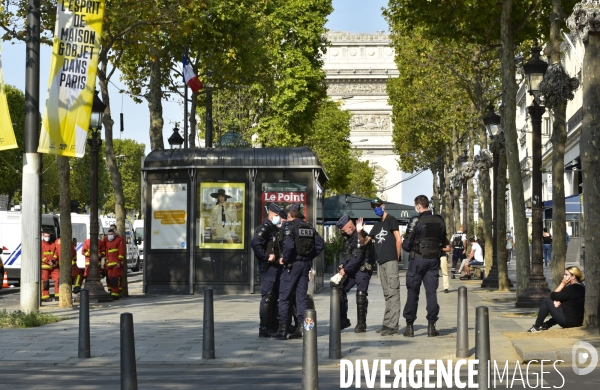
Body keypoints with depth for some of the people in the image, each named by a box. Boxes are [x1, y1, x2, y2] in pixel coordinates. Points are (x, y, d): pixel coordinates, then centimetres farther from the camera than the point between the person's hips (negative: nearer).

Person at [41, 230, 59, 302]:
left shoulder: (54, 244, 13)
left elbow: (56, 253, 7)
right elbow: (40, 255, -8)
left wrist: (53, 260, -12)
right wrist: (48, 261, -16)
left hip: (53, 266, 4)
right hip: (44, 266, -4)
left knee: (57, 279, -2)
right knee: (45, 282, -4)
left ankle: (57, 295, 5)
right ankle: (45, 297, 2)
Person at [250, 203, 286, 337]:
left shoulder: (275, 229, 17)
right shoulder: (266, 227, -12)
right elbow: (254, 243, -26)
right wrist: (266, 256, -22)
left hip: (276, 266, 10)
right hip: (268, 267, -10)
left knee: (275, 297, 14)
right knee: (267, 296, -8)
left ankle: (273, 326, 22)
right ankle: (264, 329, -5)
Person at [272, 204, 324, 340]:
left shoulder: (289, 226, -8)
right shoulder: (309, 228, 11)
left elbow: (288, 245, -24)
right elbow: (320, 244, 7)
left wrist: (284, 259, -12)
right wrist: (309, 256, 9)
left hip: (292, 264, -6)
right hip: (305, 264, 6)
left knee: (284, 297, 1)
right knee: (301, 297, 11)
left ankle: (282, 330, -1)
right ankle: (301, 328, 9)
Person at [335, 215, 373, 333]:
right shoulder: (348, 237, 12)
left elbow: (357, 257, -23)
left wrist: (345, 270, -18)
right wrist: (342, 264, 0)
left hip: (362, 269, -9)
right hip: (352, 270, 9)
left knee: (361, 295, -8)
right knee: (340, 291, 5)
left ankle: (361, 324, 0)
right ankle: (343, 320, 13)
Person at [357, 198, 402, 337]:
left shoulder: (391, 220, 1)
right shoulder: (377, 225, 21)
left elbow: (398, 240, -5)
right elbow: (364, 242, 22)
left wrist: (396, 258, -5)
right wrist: (359, 232, 4)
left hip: (391, 261, -8)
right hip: (380, 262, 8)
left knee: (392, 293, -10)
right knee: (387, 294, 9)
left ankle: (392, 325, -15)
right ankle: (387, 324, 11)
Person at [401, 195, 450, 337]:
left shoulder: (416, 221, -12)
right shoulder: (440, 221, 3)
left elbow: (407, 244, -11)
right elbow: (443, 243, 9)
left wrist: (405, 246, 10)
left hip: (418, 259, -4)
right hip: (434, 260, 4)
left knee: (412, 292, 3)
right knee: (431, 292, 6)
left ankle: (410, 325, 5)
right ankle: (431, 325, 5)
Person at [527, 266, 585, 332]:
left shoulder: (571, 288, -19)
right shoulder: (581, 287, 12)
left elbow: (553, 296, -12)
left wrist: (563, 284, -8)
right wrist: (558, 301, -5)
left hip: (568, 321, -9)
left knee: (546, 301, -1)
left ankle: (537, 326, 8)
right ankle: (546, 325, 26)